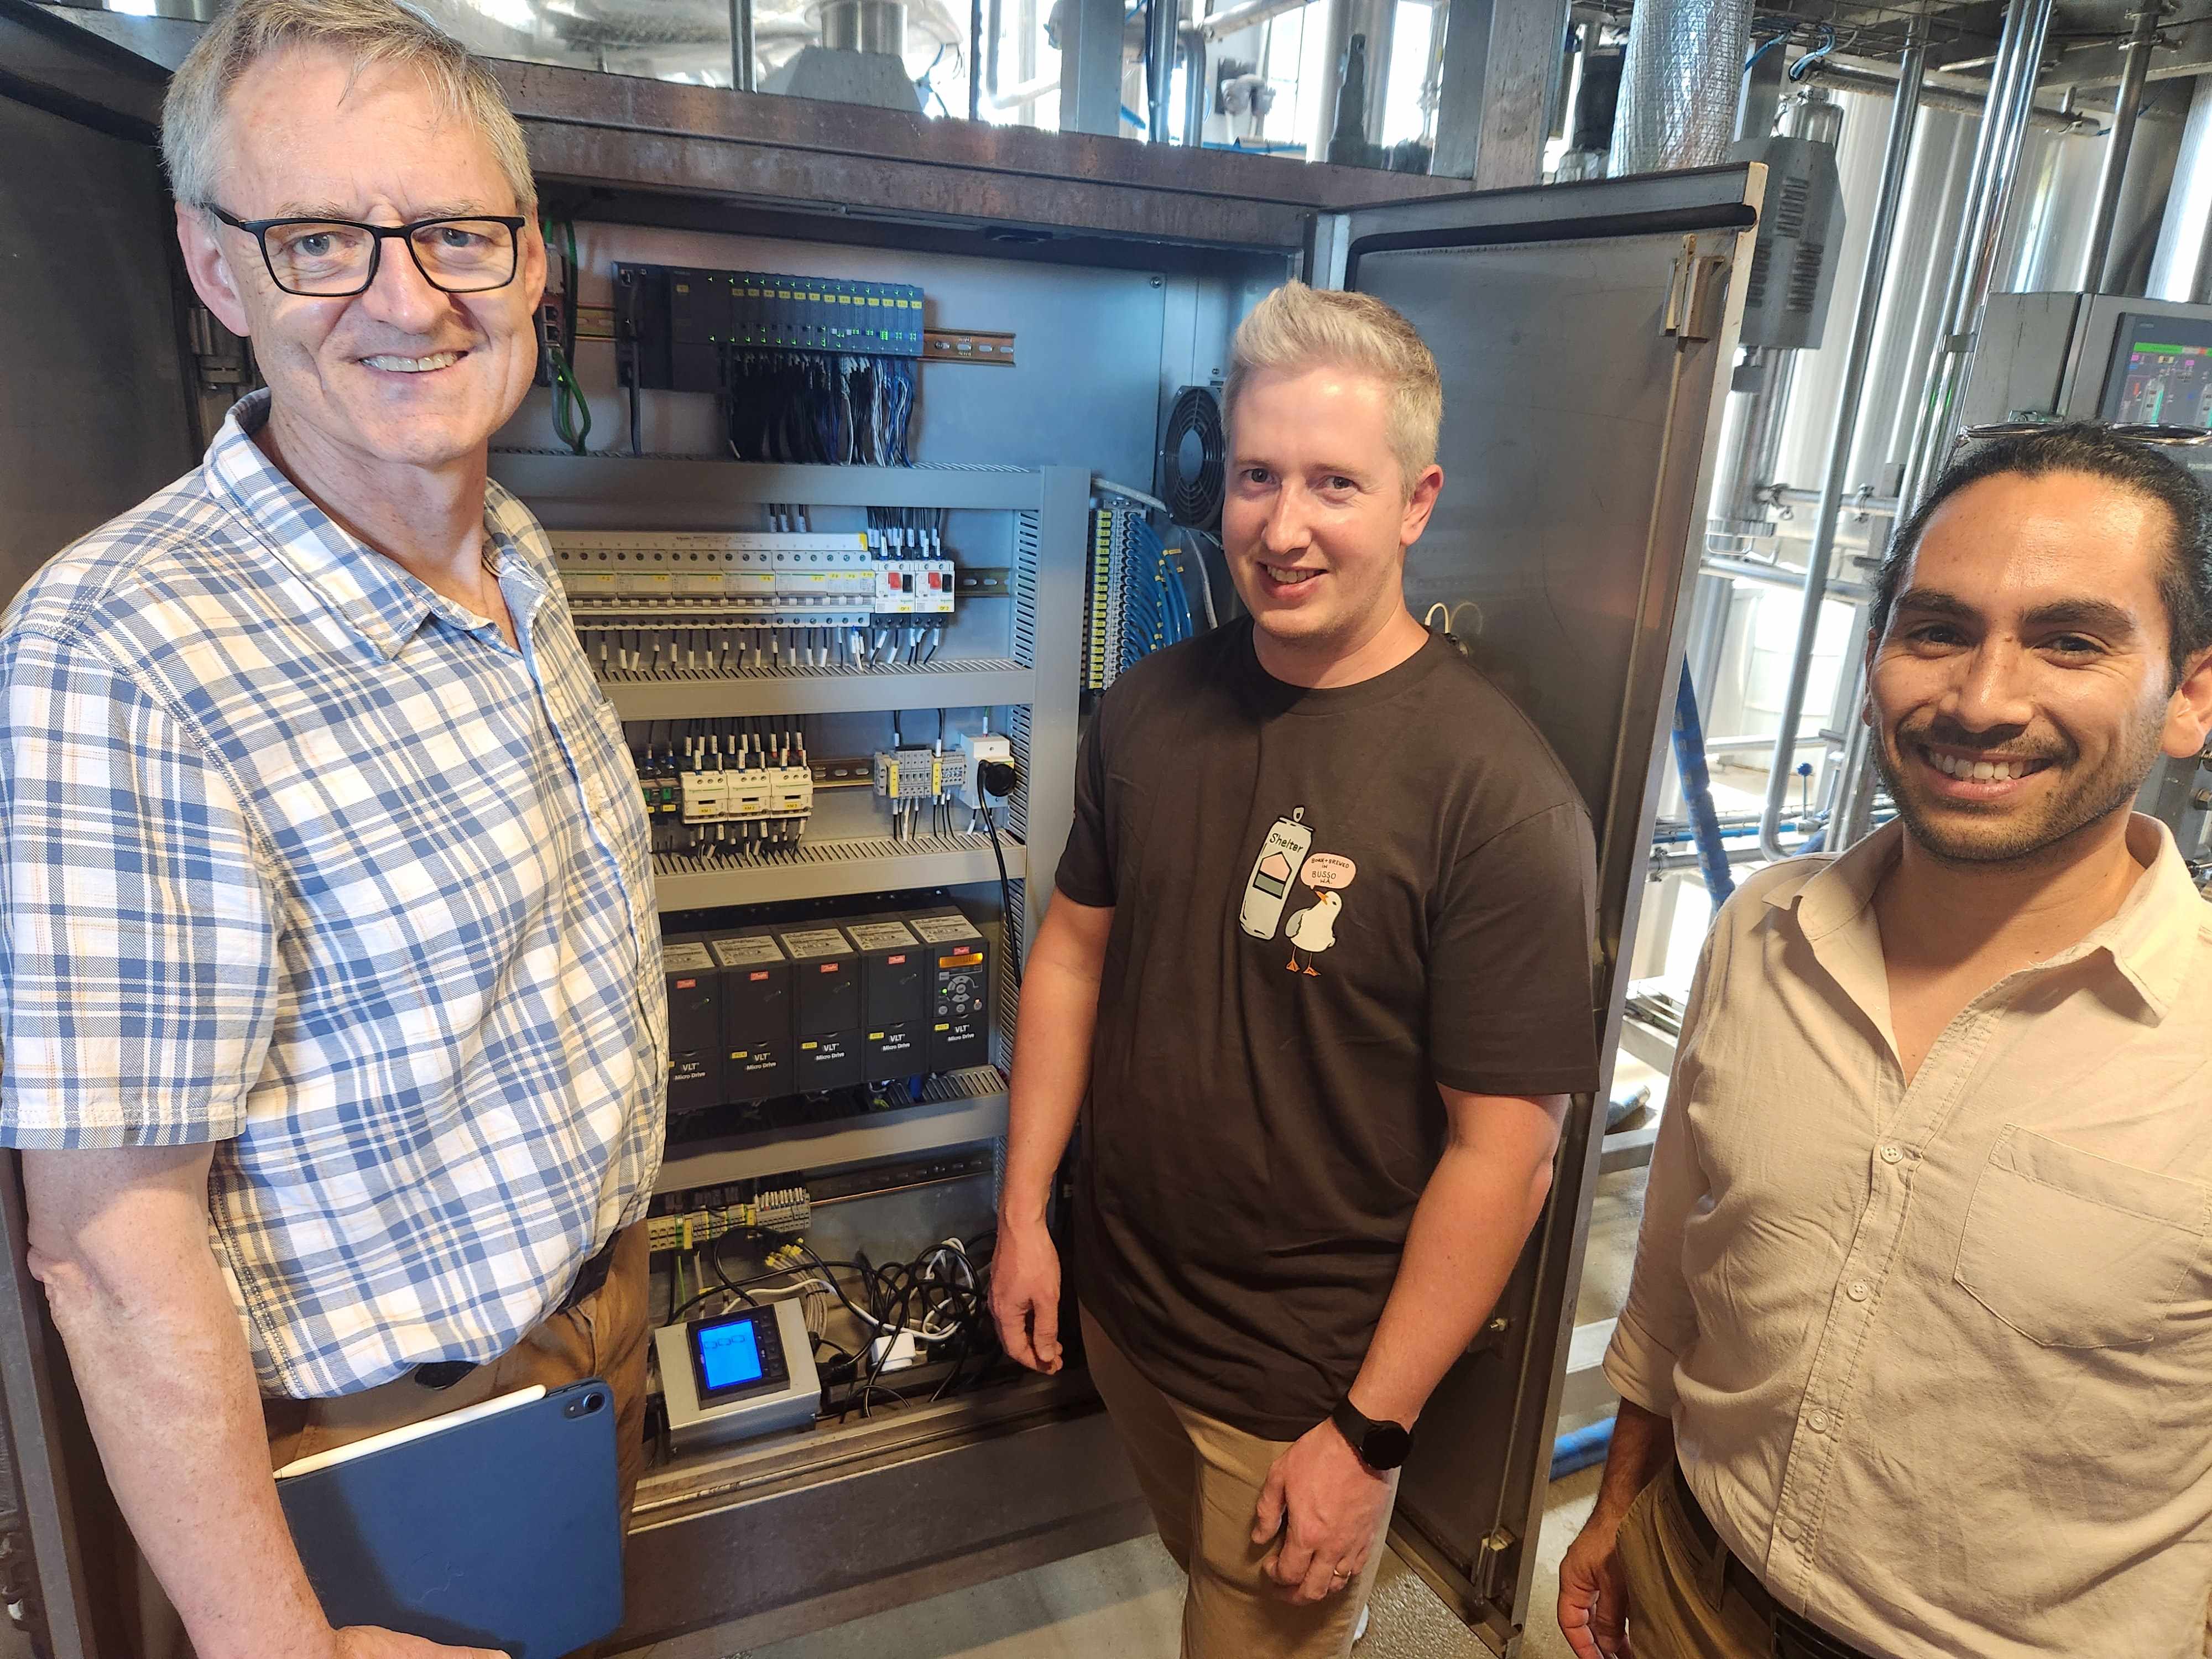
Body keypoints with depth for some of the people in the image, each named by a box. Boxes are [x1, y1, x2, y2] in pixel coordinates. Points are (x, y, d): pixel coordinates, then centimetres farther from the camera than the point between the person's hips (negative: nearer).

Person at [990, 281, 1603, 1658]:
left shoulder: (1496, 793, -23)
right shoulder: (1153, 707, -5)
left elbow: (1504, 1150, -20)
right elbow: (1078, 946, 4)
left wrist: (1370, 1433, -16)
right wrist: (1025, 1210, 3)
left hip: (1302, 1383, -5)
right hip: (1117, 1305, 6)